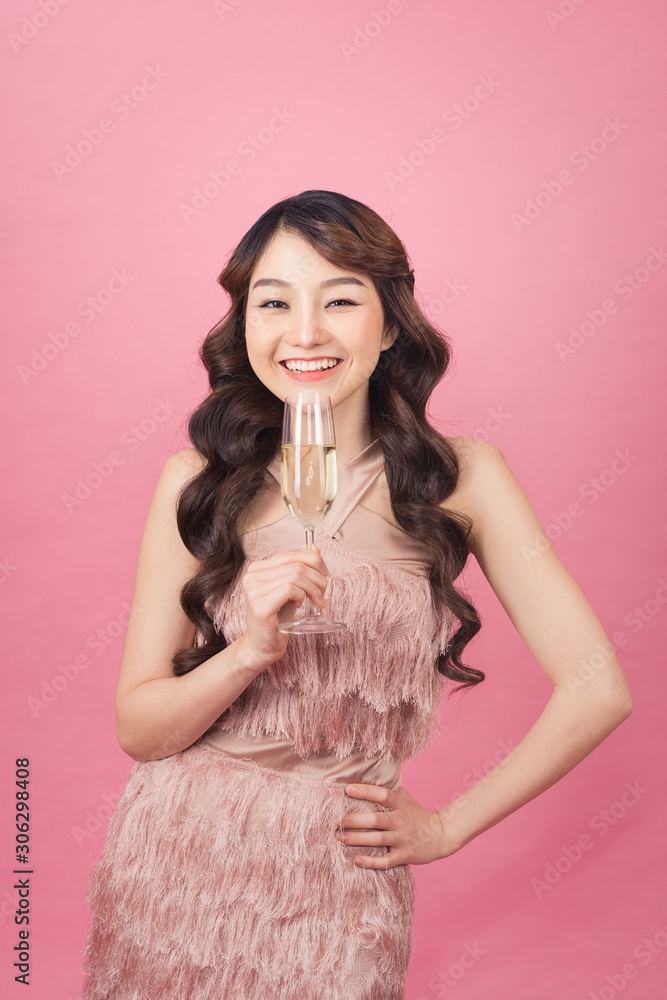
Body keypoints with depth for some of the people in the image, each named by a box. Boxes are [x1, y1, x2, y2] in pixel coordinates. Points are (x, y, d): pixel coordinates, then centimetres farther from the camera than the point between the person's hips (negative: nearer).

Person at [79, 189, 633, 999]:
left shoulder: (458, 477, -8)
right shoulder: (197, 479, -6)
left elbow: (597, 690, -6)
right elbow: (138, 728, -5)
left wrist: (450, 825, -3)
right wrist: (251, 650, -23)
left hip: (336, 893, -1)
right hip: (172, 870, 2)